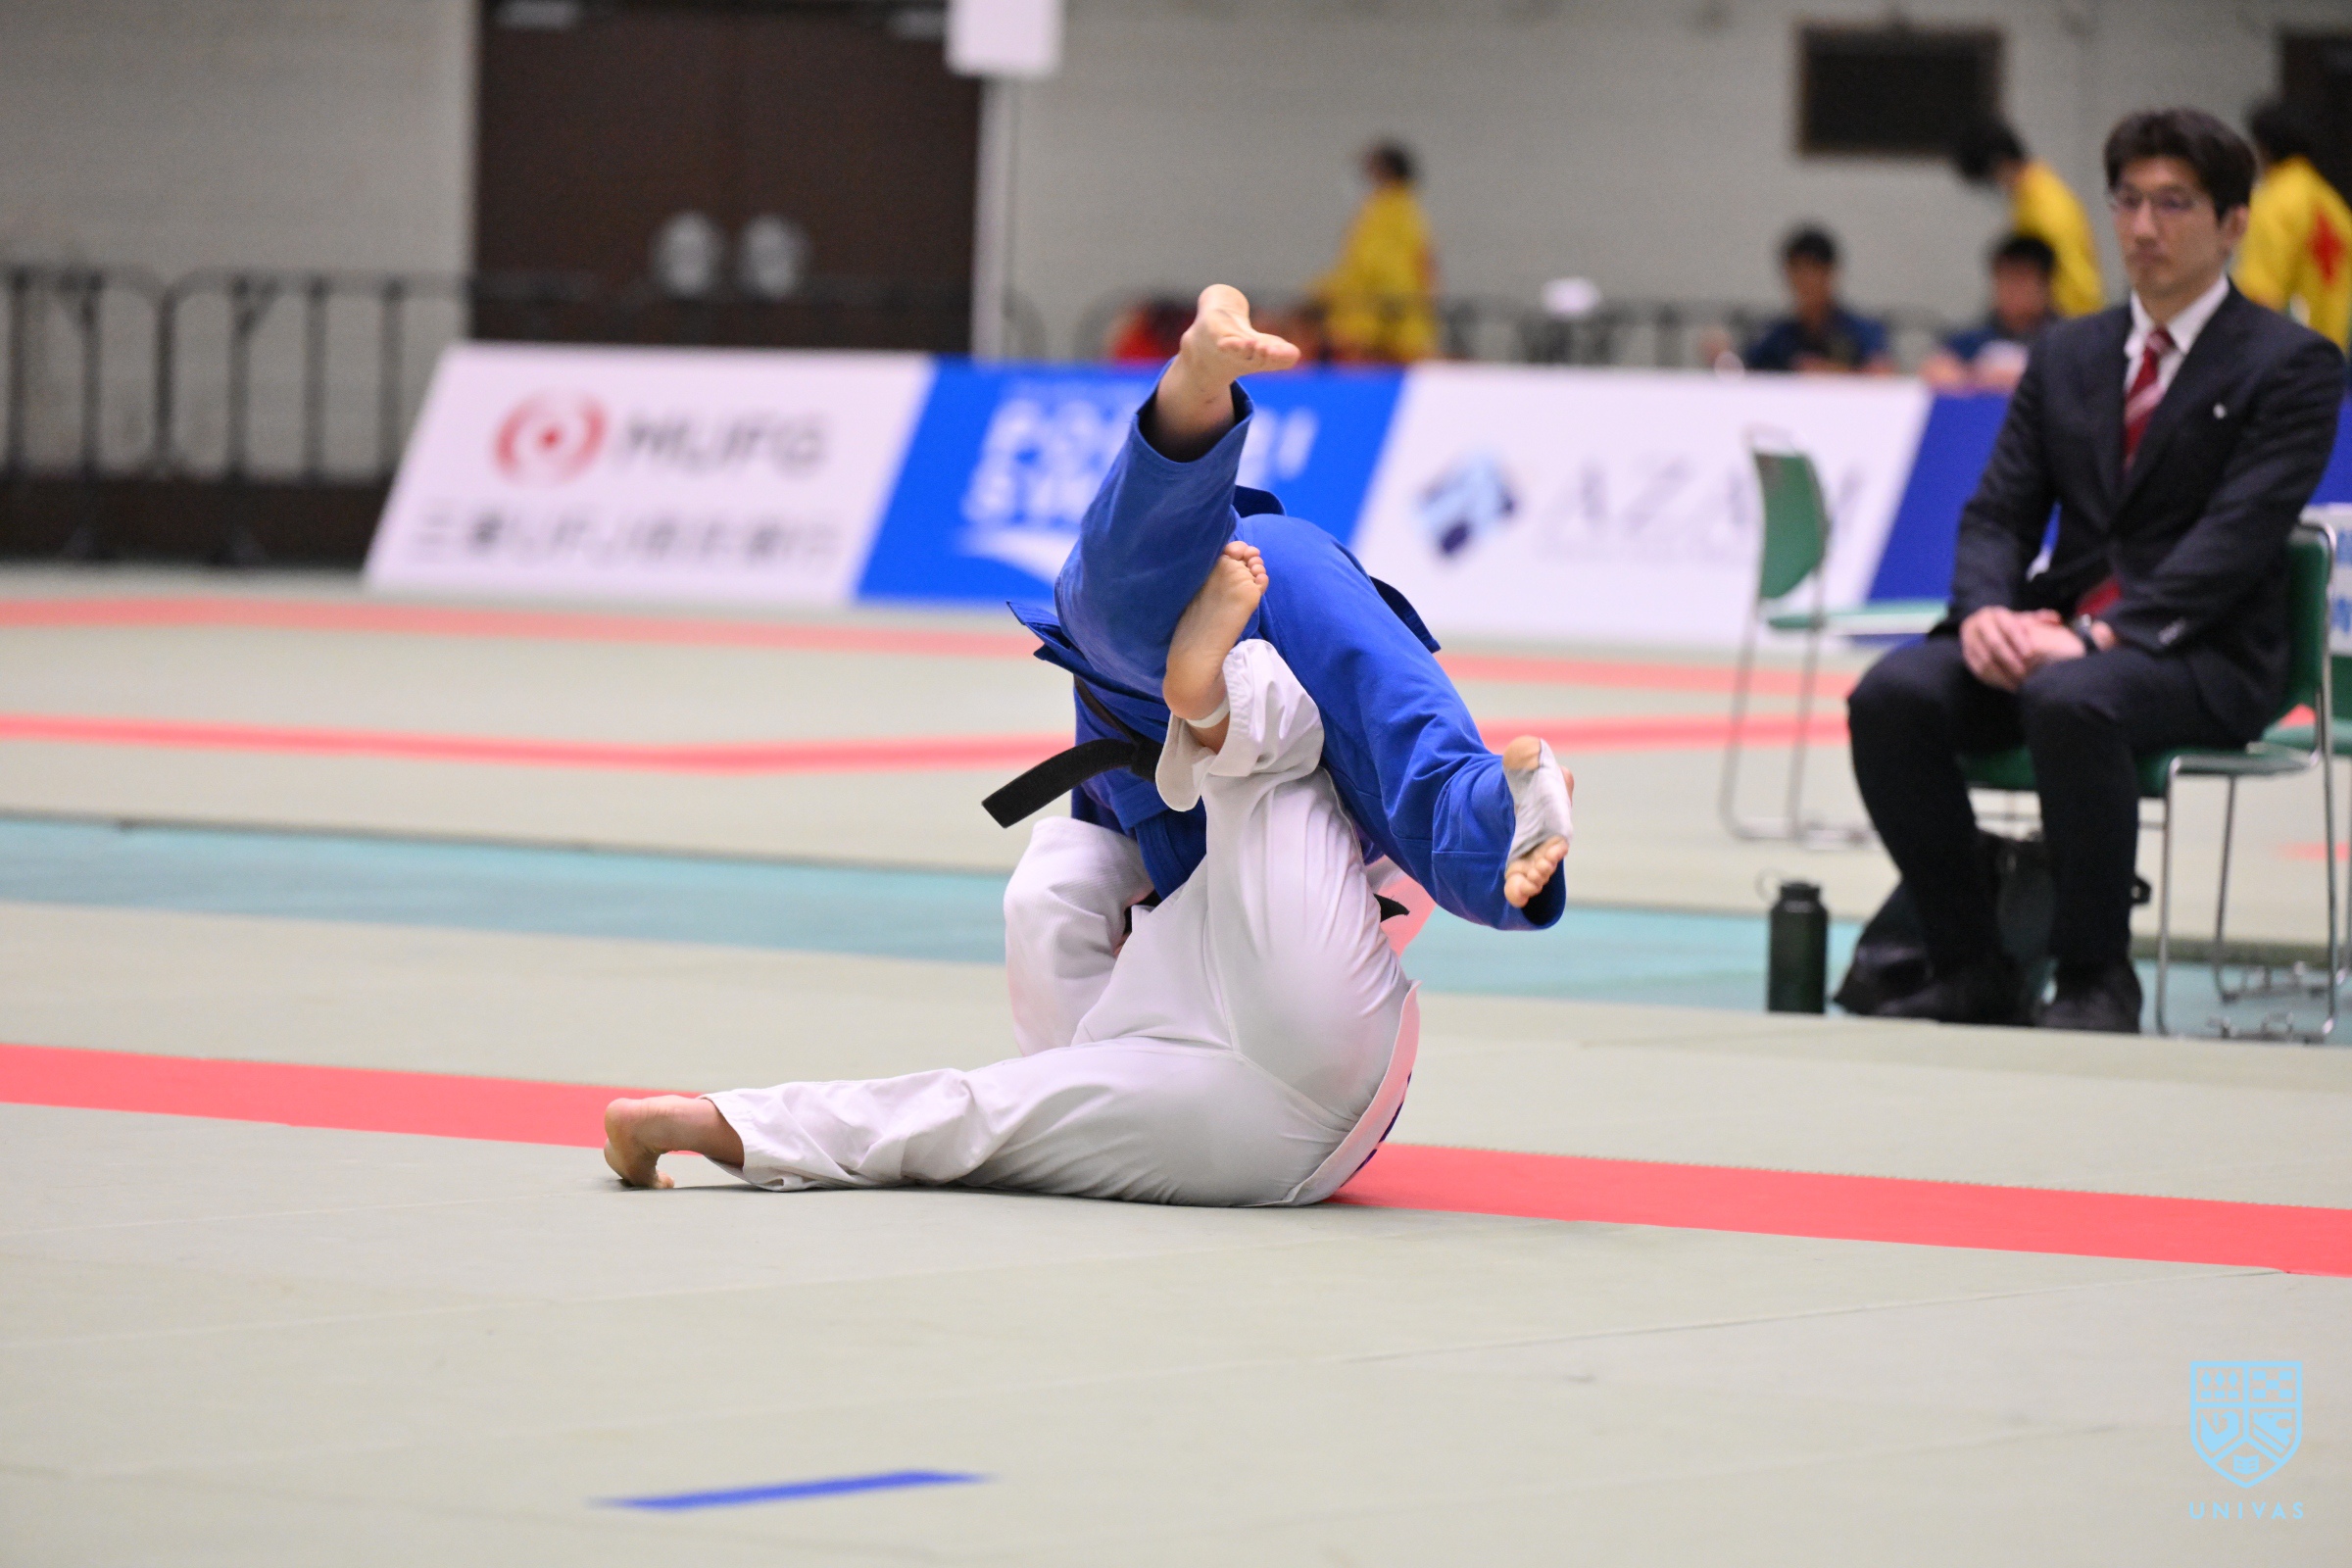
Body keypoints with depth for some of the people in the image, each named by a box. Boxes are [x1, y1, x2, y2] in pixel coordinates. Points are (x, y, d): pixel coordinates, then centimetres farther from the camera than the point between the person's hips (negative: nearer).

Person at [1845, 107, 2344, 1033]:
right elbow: (1998, 511, 11)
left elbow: (2237, 538, -13)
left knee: (2072, 700, -38)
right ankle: (1969, 970, -13)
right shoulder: (2066, 357, 18)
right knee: (1892, 696, -22)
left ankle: (2096, 981, -23)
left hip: (2201, 654, -5)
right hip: (2058, 631, 5)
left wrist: (2100, 634, -24)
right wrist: (1986, 609, -13)